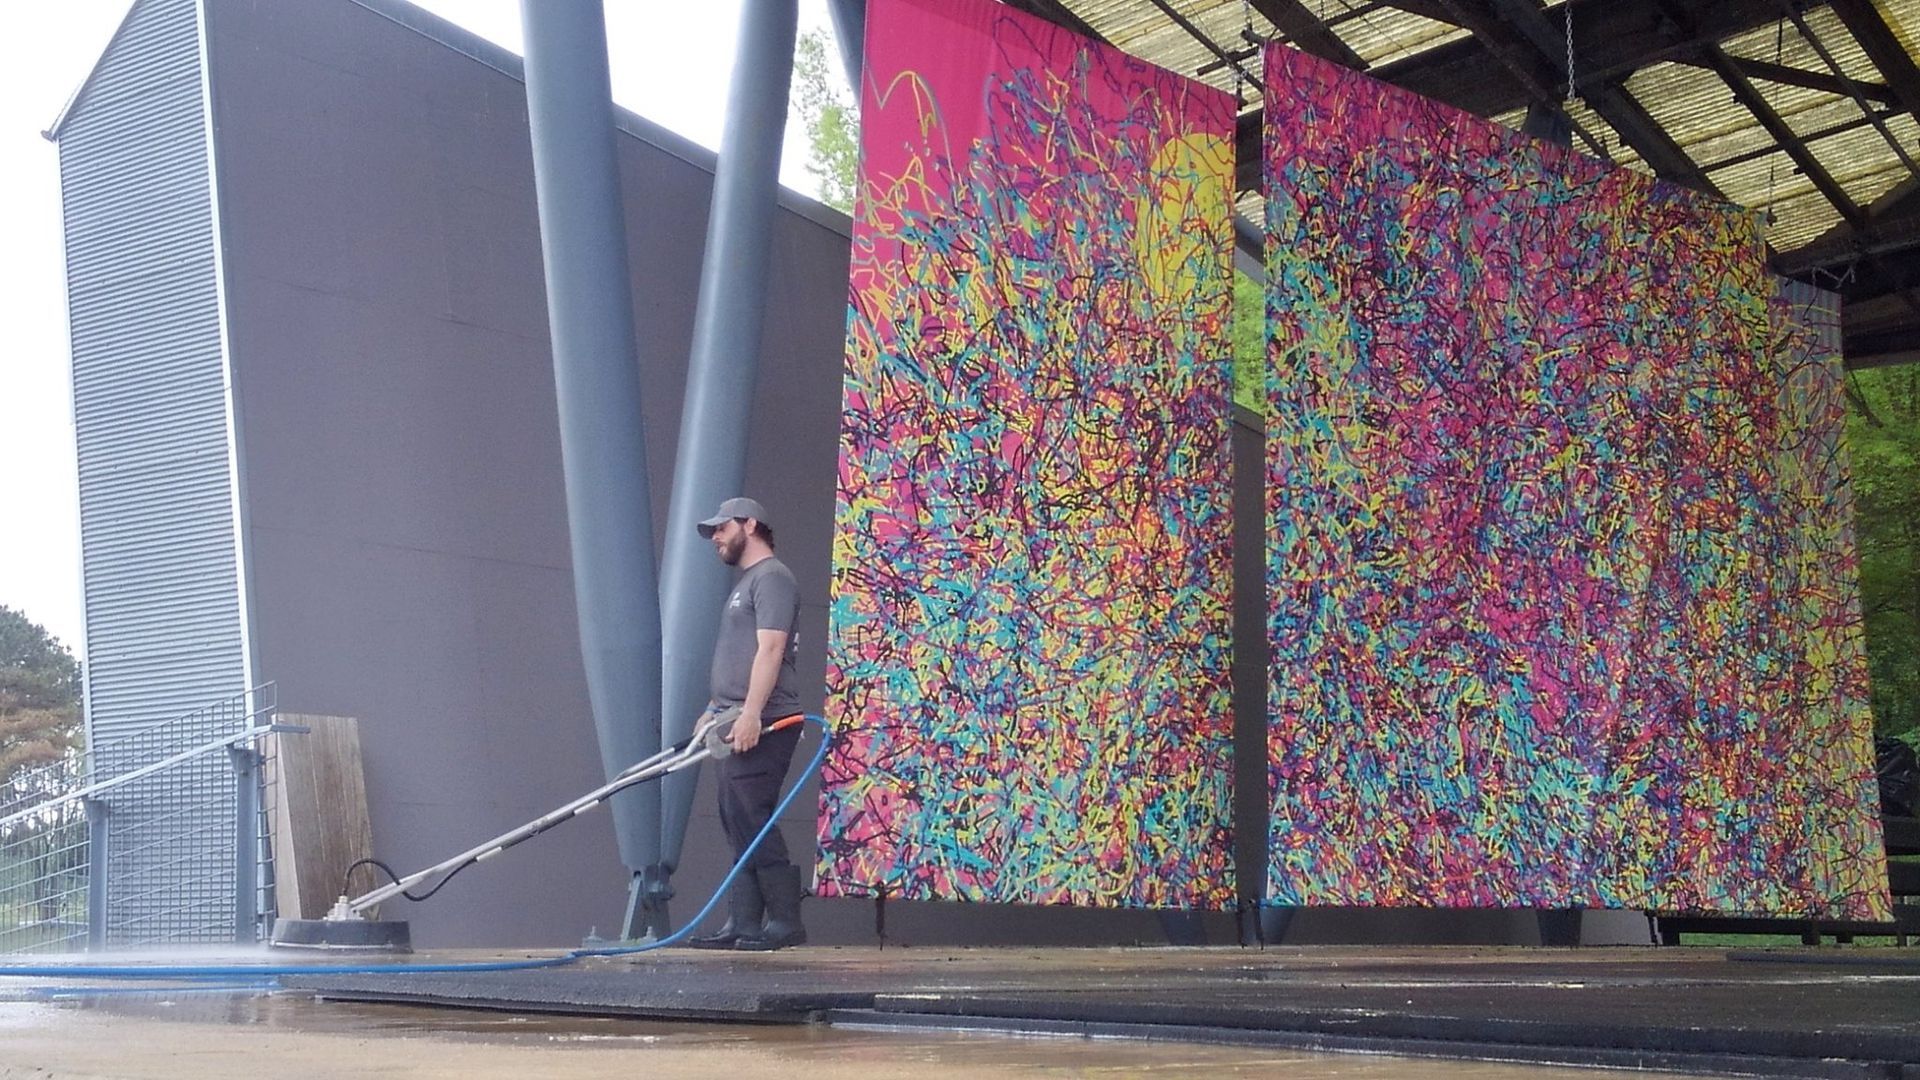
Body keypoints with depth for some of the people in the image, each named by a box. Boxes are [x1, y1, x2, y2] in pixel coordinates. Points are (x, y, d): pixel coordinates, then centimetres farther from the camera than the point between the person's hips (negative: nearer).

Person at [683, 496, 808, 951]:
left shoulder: (771, 577, -6)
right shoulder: (746, 582, 25)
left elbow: (770, 649, -17)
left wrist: (750, 715, -24)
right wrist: (715, 710, 22)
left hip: (761, 726, -10)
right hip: (738, 726, 10)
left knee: (752, 822, -13)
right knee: (738, 826, 7)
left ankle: (785, 922, -11)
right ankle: (743, 926, 8)